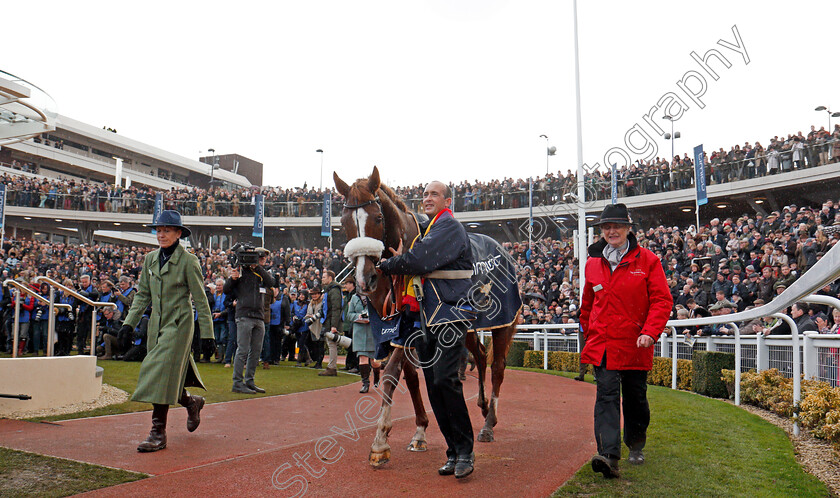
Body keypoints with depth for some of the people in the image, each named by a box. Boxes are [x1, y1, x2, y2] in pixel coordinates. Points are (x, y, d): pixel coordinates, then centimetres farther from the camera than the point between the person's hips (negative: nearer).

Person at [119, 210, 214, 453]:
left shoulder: (188, 261, -8)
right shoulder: (150, 259, 8)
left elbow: (200, 299, -7)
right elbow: (143, 294, 15)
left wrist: (207, 333, -8)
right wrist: (130, 322, 5)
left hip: (178, 323, -6)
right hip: (156, 323, 6)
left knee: (161, 373, -10)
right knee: (167, 375, 10)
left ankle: (158, 433, -3)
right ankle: (192, 402, 38)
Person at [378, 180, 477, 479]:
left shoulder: (449, 227, -7)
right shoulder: (425, 230, 22)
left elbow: (420, 261, -18)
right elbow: (415, 263, 20)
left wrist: (387, 265, -4)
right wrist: (401, 258, -1)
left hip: (450, 313, -9)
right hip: (427, 317, 9)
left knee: (444, 379, -17)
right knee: (433, 384, 7)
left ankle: (465, 450, -3)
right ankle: (453, 452, 16)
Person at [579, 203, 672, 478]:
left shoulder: (647, 260, -2)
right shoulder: (593, 264, 7)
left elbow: (662, 300, -5)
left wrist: (650, 332, -17)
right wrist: (589, 333, 18)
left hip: (635, 344, -1)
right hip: (602, 344, 1)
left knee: (635, 398, 14)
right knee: (607, 396, -11)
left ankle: (636, 445, 38)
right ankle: (609, 455, -16)